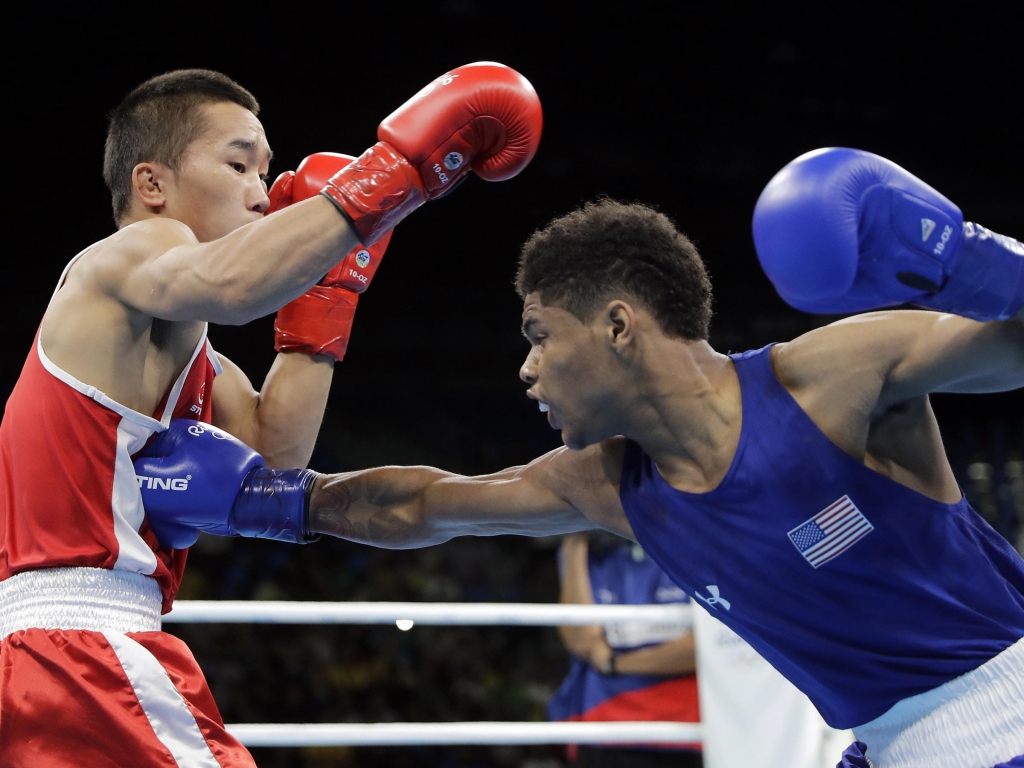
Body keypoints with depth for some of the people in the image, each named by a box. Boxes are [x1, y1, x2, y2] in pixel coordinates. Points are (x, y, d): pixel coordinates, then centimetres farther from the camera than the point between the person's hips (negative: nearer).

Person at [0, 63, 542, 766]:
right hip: (86, 644, -10)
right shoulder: (128, 256, -2)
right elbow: (226, 284, -28)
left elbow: (273, 457, 10)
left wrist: (327, 289, 12)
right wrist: (396, 172, -26)